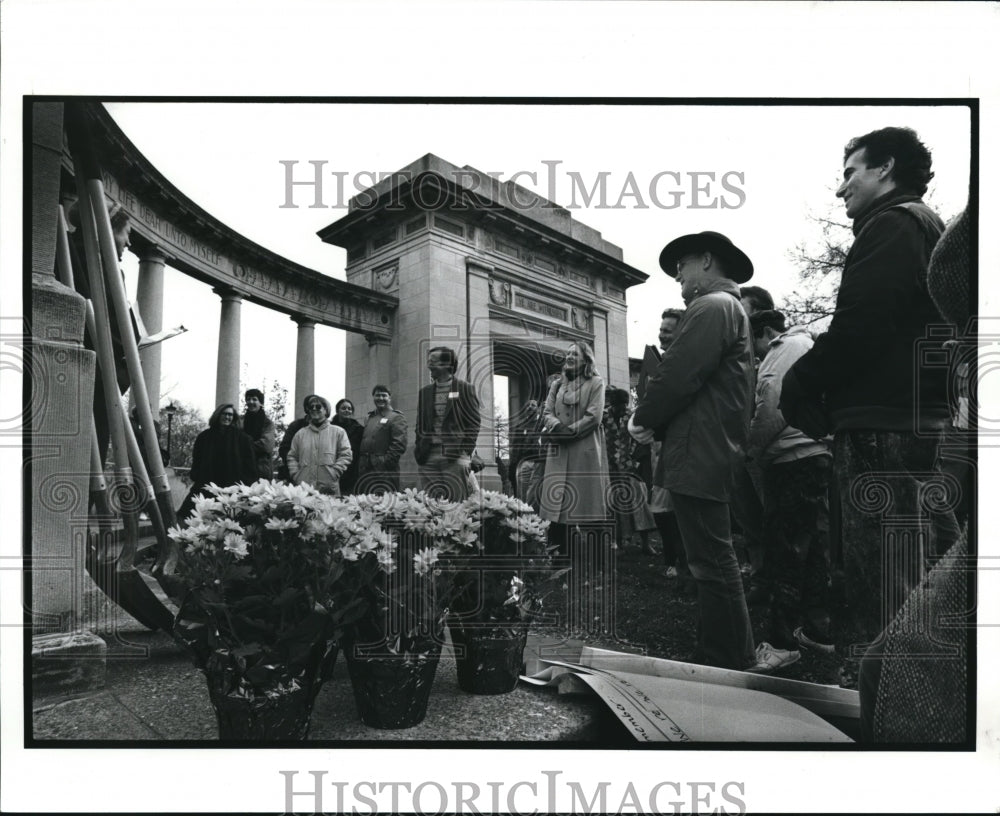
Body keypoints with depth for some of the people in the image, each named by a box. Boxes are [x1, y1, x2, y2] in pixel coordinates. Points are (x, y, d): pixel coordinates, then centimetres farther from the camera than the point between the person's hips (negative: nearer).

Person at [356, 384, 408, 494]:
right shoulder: (369, 418, 22)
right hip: (365, 472, 7)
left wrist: (385, 462, -17)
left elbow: (399, 445, -11)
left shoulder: (396, 418, 0)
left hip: (385, 473, -7)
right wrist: (360, 467, 12)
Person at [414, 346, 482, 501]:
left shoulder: (464, 389, 2)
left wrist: (466, 452, -9)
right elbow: (420, 426, 18)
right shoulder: (424, 392, 15)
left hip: (454, 456, -4)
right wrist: (419, 452, 6)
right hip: (428, 457, 4)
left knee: (456, 500, -6)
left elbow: (474, 423, -1)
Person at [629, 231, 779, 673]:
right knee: (715, 561, 16)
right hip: (715, 454, 11)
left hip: (698, 455, -11)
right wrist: (654, 421, 10)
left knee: (713, 563, -5)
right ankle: (731, 657, 27)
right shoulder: (731, 308, 24)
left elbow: (678, 375, -19)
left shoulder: (711, 306, -10)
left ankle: (733, 664, 3)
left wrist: (644, 416, -3)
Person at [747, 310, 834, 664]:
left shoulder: (788, 347, -4)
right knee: (813, 545, 11)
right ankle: (817, 629, 19)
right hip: (815, 454, 10)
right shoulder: (805, 346, 25)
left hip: (792, 459, -10)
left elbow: (773, 404, -18)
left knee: (786, 546, -5)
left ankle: (782, 638, 0)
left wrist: (751, 448, -8)